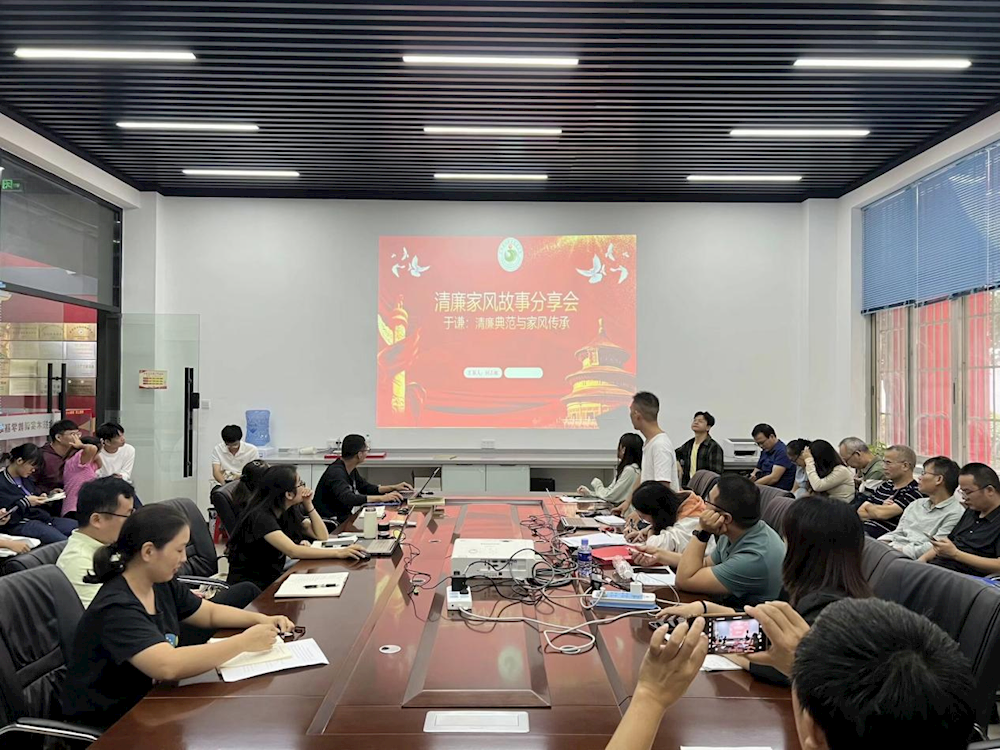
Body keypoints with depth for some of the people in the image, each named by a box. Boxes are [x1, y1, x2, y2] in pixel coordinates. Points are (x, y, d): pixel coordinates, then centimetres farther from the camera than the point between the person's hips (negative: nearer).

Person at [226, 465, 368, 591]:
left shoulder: (288, 513, 5)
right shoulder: (260, 516, -22)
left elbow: (323, 536, 7)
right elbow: (292, 551, -33)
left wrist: (308, 505, -5)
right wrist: (338, 552, -37)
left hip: (273, 578, 8)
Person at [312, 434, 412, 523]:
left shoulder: (351, 470, 8)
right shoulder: (336, 472, -20)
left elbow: (366, 488, 22)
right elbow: (347, 498, -34)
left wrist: (393, 488, 12)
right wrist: (381, 498, -34)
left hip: (344, 517, 9)